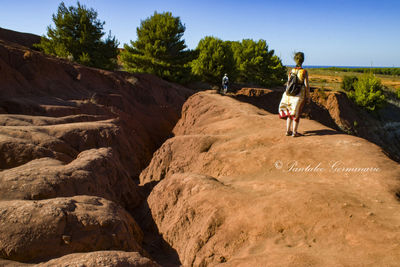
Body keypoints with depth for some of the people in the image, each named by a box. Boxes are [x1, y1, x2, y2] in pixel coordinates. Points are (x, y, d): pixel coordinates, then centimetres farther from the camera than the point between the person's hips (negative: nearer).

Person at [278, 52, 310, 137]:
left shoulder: (291, 71, 1)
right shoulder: (304, 72, -11)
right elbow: (306, 85, -12)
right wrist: (308, 97, -3)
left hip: (291, 94, 4)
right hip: (300, 95, -4)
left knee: (290, 112, 15)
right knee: (297, 113, 4)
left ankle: (288, 130, 16)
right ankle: (294, 132, 8)